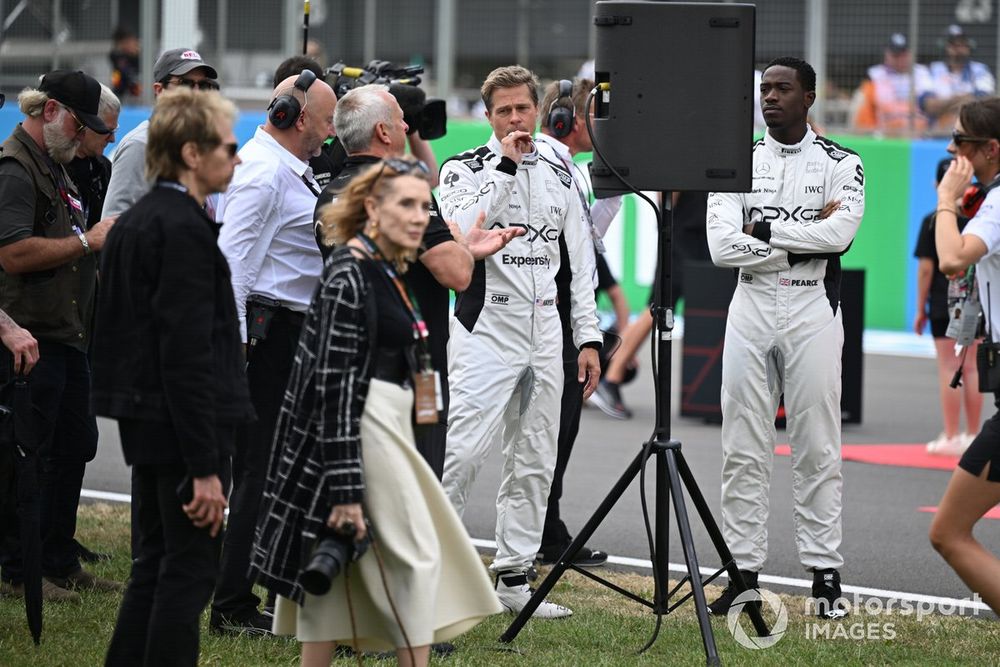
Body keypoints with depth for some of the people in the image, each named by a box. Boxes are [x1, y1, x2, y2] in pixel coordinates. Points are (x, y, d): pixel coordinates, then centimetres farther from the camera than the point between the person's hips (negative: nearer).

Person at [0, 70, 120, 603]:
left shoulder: (53, 168, 19)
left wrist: (101, 240, 14)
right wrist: (88, 242, -19)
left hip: (68, 335, 10)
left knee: (74, 448, 14)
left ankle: (59, 562, 23)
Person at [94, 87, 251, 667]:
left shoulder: (137, 221, 13)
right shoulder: (184, 229, -18)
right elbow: (187, 354, -22)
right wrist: (205, 467, -21)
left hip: (146, 424, 10)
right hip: (181, 427, -10)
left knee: (157, 564, 16)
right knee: (191, 570, -4)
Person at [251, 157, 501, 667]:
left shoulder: (389, 270, 11)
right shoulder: (349, 276, -17)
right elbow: (335, 384, -20)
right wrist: (346, 489, -23)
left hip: (386, 427, 9)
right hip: (361, 429, -9)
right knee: (416, 554, -6)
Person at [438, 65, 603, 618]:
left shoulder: (559, 176, 13)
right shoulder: (464, 170, -1)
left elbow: (580, 262, 15)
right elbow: (461, 232, -21)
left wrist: (588, 338, 9)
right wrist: (505, 166, -17)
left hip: (544, 332, 5)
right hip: (486, 328, -5)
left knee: (534, 461, 6)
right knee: (462, 452, -14)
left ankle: (514, 577, 12)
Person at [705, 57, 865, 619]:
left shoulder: (840, 164, 2)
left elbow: (840, 233, -16)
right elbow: (722, 246, -6)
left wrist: (765, 229, -10)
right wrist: (804, 241, -10)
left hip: (812, 309, -2)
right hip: (751, 306, 2)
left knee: (818, 449, -1)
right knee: (744, 450, 2)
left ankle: (826, 572, 3)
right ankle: (744, 572, 7)